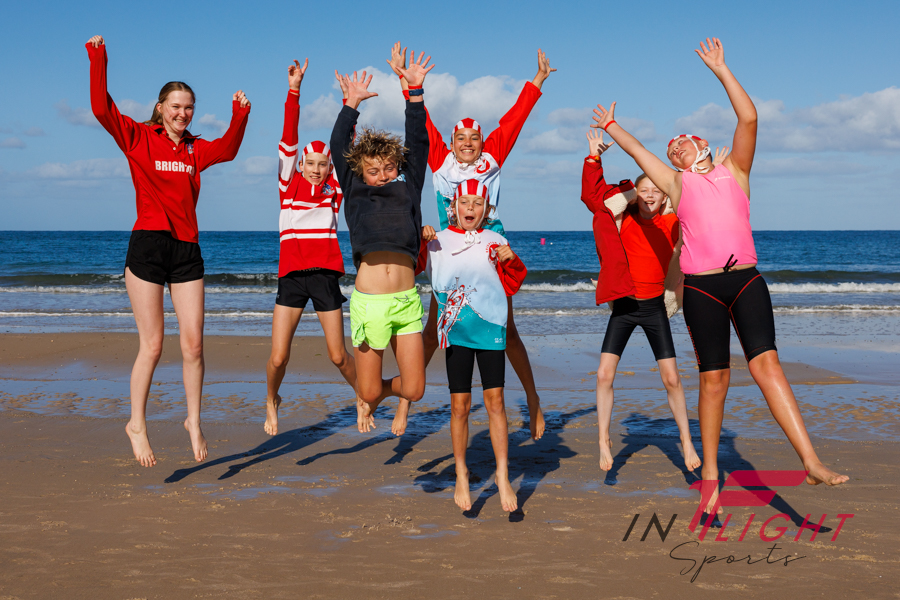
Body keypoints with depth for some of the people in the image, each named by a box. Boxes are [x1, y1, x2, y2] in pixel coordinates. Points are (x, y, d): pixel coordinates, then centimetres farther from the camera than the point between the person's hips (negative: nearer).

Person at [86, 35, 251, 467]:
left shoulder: (196, 149, 14)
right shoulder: (138, 138, 2)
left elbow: (227, 150, 26)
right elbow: (102, 109, -8)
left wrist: (240, 116, 13)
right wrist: (98, 62, -14)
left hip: (187, 250, 4)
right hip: (148, 246, -4)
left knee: (193, 343, 1)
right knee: (152, 345, -2)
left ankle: (194, 421, 18)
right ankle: (137, 424, 17)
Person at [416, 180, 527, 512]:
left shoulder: (494, 241, 6)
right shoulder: (438, 241, 3)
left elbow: (512, 284, 11)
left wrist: (511, 261, -7)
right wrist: (419, 240, -12)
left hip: (490, 326, 0)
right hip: (456, 329, 0)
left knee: (495, 400, 0)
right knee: (459, 404, 4)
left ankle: (502, 476, 6)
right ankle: (461, 475, 18)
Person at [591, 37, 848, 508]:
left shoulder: (734, 171, 15)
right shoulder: (677, 183, 15)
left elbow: (748, 118, 5)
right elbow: (636, 149, 24)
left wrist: (720, 68, 7)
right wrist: (610, 126, 40)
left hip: (746, 280, 0)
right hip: (702, 288, 0)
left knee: (766, 362, -14)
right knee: (713, 378, 1)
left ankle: (811, 461, -22)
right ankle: (710, 474, 12)